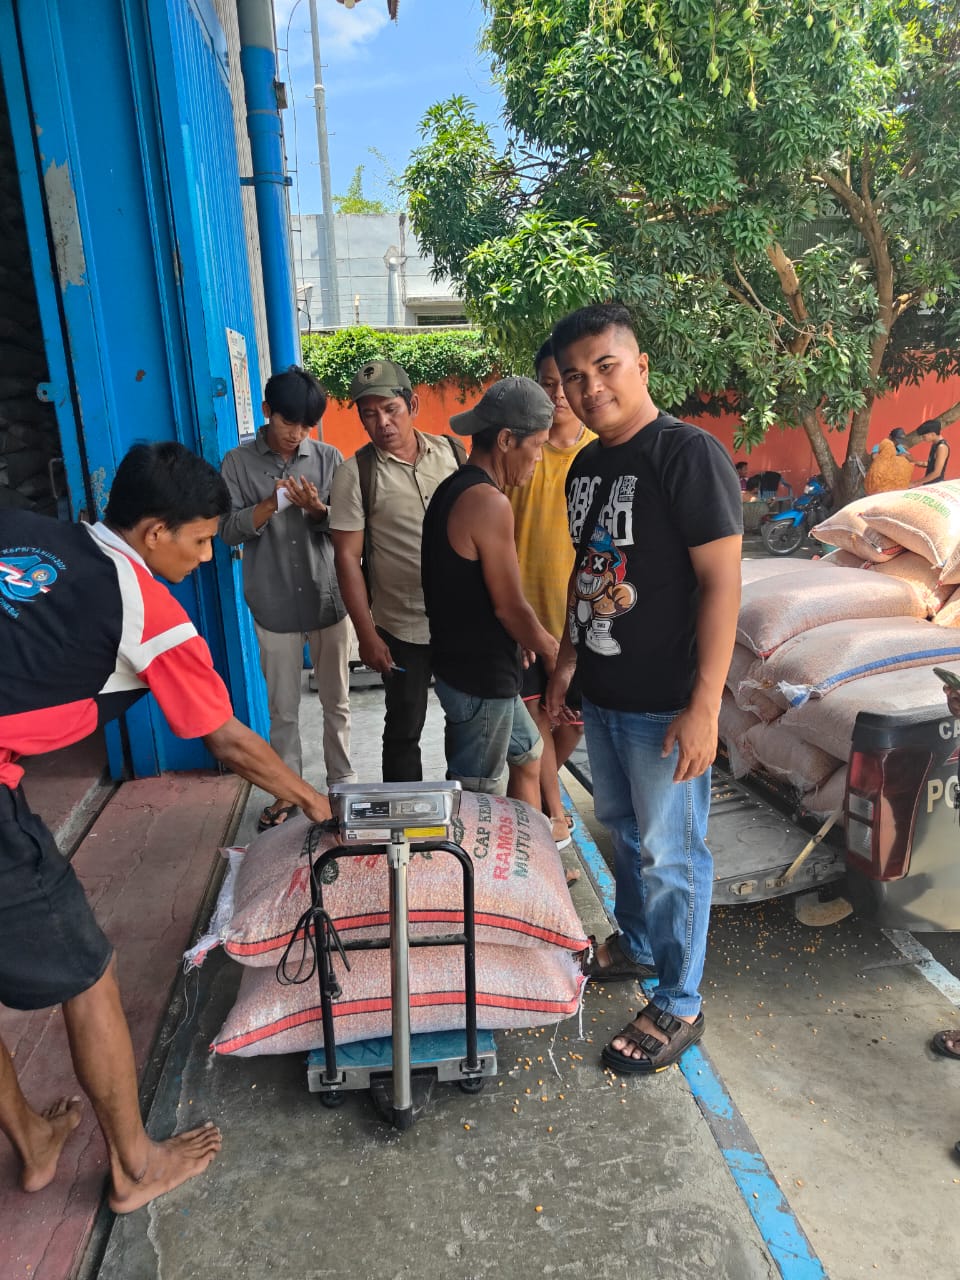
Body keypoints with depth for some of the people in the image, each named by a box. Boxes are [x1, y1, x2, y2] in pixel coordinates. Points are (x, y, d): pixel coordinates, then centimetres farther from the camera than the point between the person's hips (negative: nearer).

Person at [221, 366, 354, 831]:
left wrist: (317, 510, -21)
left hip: (329, 600, 1)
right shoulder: (238, 463, -1)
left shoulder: (329, 458, 1)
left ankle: (342, 782, 29)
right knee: (283, 709, 11)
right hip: (274, 607, 0)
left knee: (336, 702, 12)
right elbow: (228, 531, -6)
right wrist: (272, 504, -21)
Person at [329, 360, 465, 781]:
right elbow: (347, 558, -8)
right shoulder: (355, 474, -8)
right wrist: (367, 635, -10)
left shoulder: (452, 451, 1)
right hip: (402, 628, -3)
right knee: (404, 728, 10)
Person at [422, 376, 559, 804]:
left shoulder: (454, 489, 9)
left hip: (472, 665, 10)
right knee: (474, 800, 5)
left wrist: (528, 641, 15)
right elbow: (509, 607, -19)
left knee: (528, 753, 25)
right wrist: (550, 650, -2)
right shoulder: (488, 501, -23)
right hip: (479, 678, -10)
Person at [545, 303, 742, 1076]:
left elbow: (722, 583, -19)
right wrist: (566, 665, 15)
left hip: (664, 705, -7)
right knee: (623, 831, 22)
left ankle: (679, 1006, 25)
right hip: (602, 695, 8)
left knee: (670, 856, 6)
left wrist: (705, 706, -21)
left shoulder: (689, 454, -16)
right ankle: (637, 945, 45)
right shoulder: (586, 466, 8)